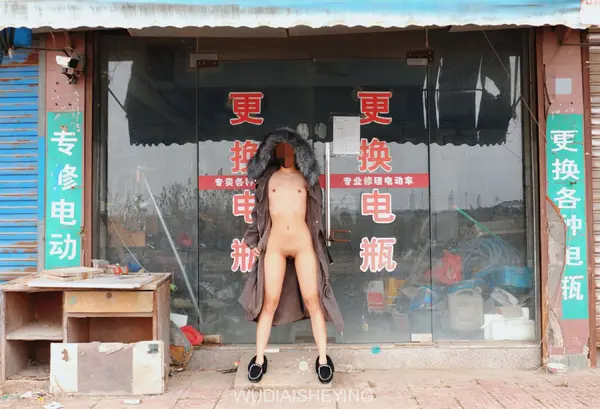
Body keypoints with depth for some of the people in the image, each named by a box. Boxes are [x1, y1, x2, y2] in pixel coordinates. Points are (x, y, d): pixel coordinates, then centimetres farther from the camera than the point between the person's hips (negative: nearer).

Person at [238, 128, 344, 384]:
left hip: (303, 244, 0)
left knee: (313, 301, 0)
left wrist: (318, 245, 6)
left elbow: (315, 212, 11)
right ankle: (259, 359, 12)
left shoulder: (306, 177, 11)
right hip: (274, 245, 1)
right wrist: (254, 241, 8)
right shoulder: (268, 177, 13)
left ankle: (322, 359, 9)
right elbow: (259, 211, 14)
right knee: (269, 303, 2)